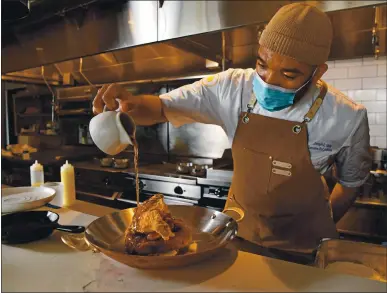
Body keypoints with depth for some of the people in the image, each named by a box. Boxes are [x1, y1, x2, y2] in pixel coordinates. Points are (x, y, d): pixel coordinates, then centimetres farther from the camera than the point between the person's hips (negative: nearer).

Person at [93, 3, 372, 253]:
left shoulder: (348, 119, -20)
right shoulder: (231, 88, -18)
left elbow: (351, 182, -2)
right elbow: (162, 108, -14)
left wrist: (323, 228, 4)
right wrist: (131, 103, -34)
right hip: (237, 226, 2)